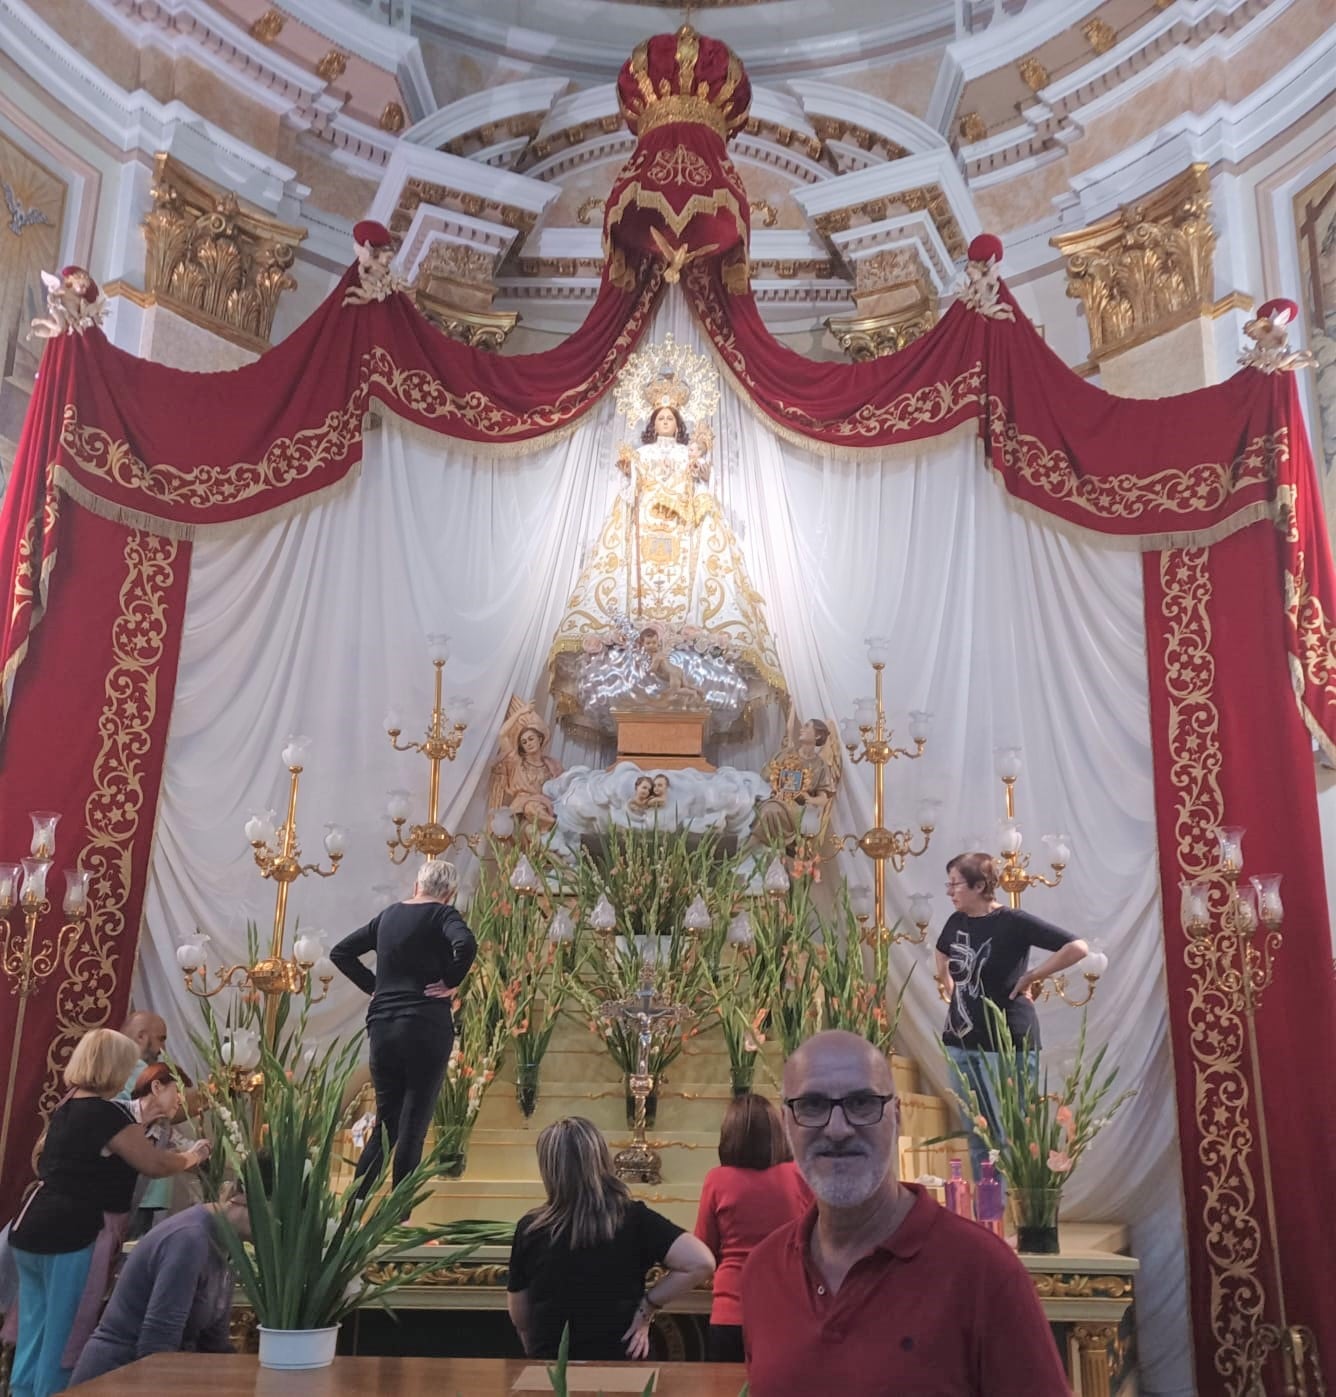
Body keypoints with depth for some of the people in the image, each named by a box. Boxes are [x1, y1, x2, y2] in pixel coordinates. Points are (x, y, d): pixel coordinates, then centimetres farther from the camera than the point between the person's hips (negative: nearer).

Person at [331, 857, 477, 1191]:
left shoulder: (388, 915, 15)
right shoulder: (443, 914, -2)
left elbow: (340, 953, 21)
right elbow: (466, 945, -23)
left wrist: (374, 985, 17)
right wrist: (451, 983, -9)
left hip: (382, 1027, 5)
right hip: (427, 1027, -5)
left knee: (385, 1124, 16)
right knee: (412, 1128, 1)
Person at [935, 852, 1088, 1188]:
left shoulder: (1013, 921, -13)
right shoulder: (956, 922, 6)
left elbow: (1077, 947, -19)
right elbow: (942, 953, 30)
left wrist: (1030, 977, -13)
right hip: (960, 1040, 7)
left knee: (1008, 1137, -1)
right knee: (975, 1138, 13)